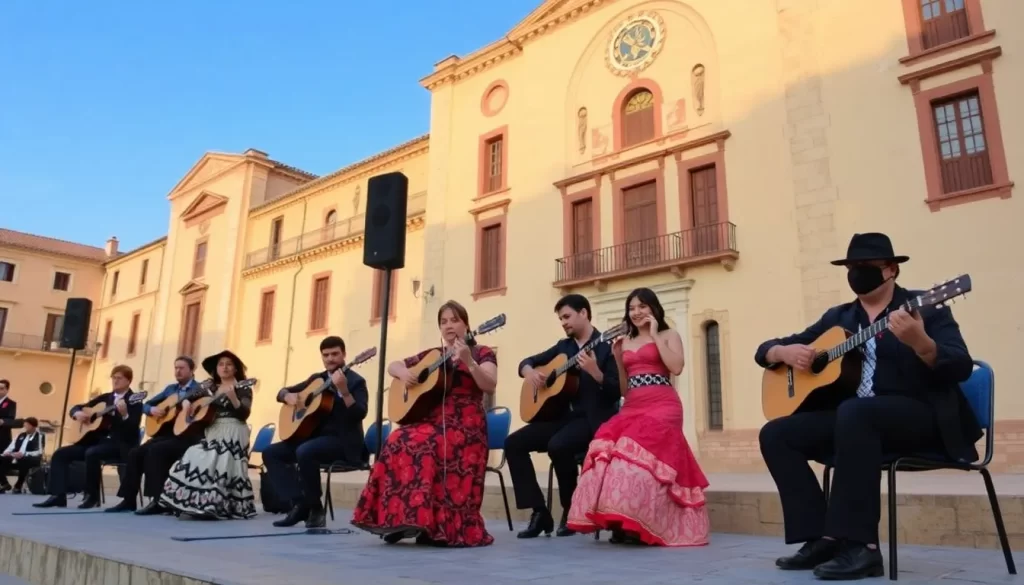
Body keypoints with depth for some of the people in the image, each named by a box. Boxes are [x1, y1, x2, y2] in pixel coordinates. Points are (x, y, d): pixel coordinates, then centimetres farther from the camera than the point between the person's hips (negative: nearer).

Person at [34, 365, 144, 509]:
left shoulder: (134, 401, -5)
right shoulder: (105, 398, 16)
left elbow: (133, 430, -18)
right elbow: (76, 408, 23)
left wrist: (124, 414, -38)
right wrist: (78, 413, -1)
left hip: (121, 444, -8)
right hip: (99, 440, 8)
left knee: (92, 453, -35)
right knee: (60, 454, -5)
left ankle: (93, 496, -21)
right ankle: (58, 495, -9)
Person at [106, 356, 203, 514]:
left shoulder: (199, 389, -4)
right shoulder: (170, 388, 20)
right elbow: (146, 405, 24)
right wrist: (152, 409, 1)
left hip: (185, 437, -8)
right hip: (166, 433, 8)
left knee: (155, 451, -31)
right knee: (134, 454, -9)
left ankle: (157, 501, -29)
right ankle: (128, 499, -1)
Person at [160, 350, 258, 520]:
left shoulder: (243, 387, 0)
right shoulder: (212, 388, 19)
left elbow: (244, 414, -12)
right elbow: (188, 397, 29)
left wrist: (233, 398, -26)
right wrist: (186, 403, 6)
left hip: (233, 434, -6)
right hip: (212, 433, 6)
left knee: (219, 467, -24)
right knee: (193, 461, -13)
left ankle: (215, 507, -21)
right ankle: (191, 504, -8)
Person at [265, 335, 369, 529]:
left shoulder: (355, 381, -6)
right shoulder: (316, 379, 15)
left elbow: (359, 414, -21)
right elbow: (282, 391, 22)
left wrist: (343, 390, -35)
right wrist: (288, 396, -2)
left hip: (343, 441, -8)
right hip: (315, 436, 8)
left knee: (305, 452, -34)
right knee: (271, 453, -4)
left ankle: (315, 507, -15)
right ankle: (299, 503, -9)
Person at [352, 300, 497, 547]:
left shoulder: (481, 353, 6)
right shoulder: (431, 356, 20)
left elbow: (490, 386, -11)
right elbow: (393, 365, 26)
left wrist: (468, 362, -25)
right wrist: (403, 373, 3)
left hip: (464, 425, -5)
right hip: (432, 420, 5)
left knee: (423, 447, -34)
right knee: (398, 443, -27)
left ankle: (445, 528, -26)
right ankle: (397, 518, -20)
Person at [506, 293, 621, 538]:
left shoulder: (606, 346, -5)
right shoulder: (563, 346, 15)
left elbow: (618, 391, -13)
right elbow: (527, 362, 19)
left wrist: (595, 372, -30)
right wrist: (530, 372, -4)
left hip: (593, 419, -7)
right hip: (563, 415, 7)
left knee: (557, 445, -35)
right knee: (513, 443, -11)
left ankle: (571, 509, -10)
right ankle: (540, 512, -8)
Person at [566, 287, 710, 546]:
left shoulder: (668, 335, 11)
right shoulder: (625, 343, 22)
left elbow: (676, 367, -11)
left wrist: (654, 335, -4)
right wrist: (618, 358, 8)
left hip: (662, 406, -4)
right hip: (632, 408, 5)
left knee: (638, 451, -30)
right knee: (606, 449, -25)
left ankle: (639, 523, -24)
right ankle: (622, 519, -21)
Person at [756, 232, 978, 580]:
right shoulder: (838, 317, 16)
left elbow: (961, 369, -12)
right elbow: (766, 350, 17)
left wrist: (920, 342, -32)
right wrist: (785, 352, -8)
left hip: (921, 416, -6)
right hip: (852, 417, 6)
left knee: (854, 412, -37)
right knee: (775, 434, -13)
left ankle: (861, 545, -30)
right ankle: (822, 538, -11)